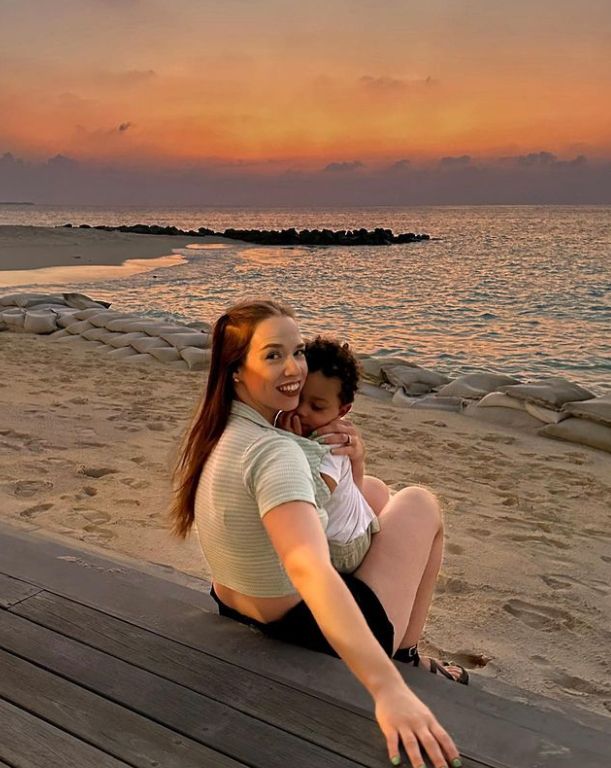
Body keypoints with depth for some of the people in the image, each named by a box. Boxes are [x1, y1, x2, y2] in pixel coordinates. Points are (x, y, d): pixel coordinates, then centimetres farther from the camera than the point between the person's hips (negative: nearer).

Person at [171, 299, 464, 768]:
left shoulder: (213, 430, -2)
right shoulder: (274, 453, -32)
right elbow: (310, 571, -46)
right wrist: (389, 690, -53)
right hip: (307, 634, -8)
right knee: (419, 503, 11)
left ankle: (399, 660, 37)